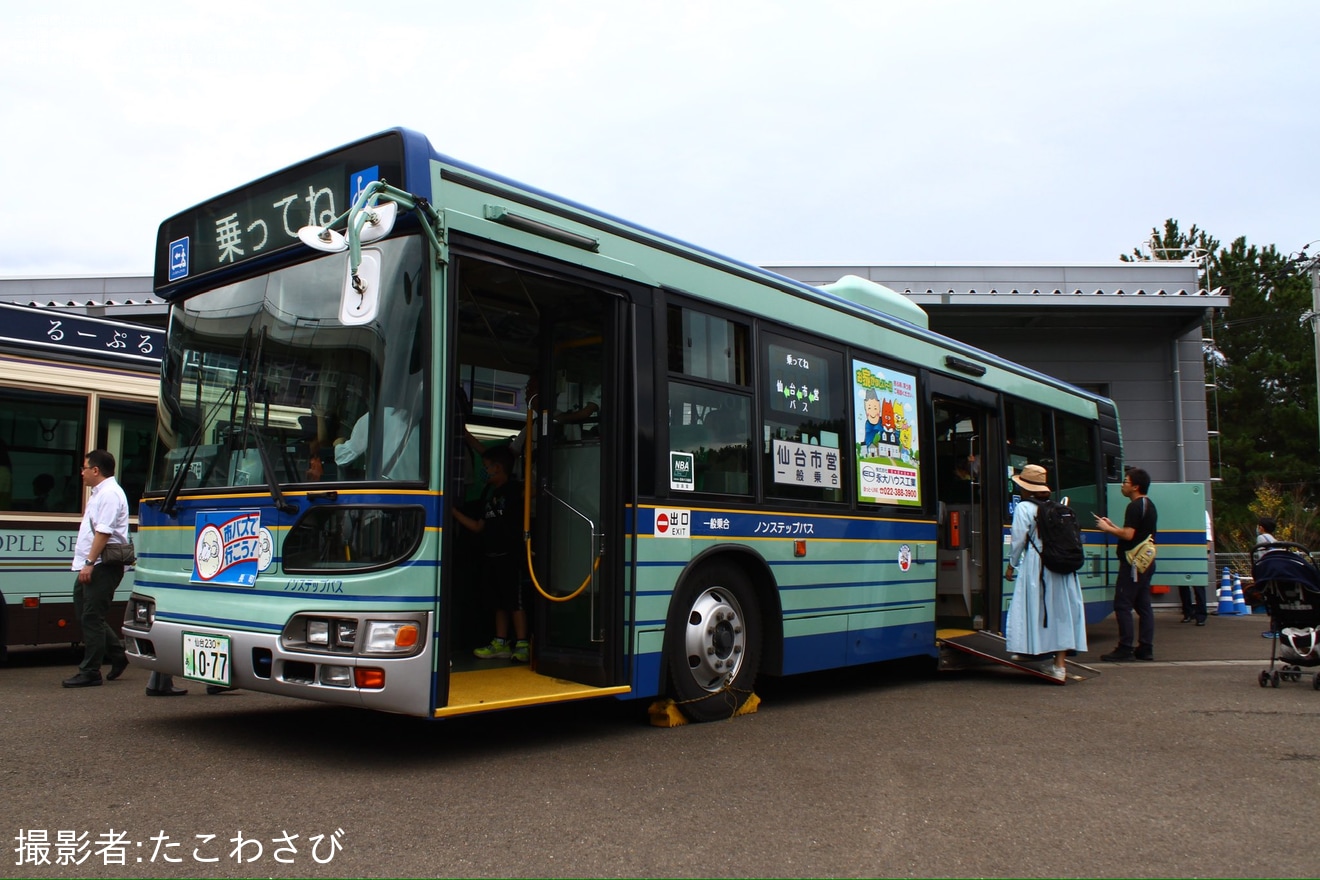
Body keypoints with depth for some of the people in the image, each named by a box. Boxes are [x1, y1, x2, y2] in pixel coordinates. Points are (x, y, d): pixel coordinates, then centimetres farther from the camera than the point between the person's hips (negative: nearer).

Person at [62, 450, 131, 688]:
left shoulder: (109, 494, -15)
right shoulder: (100, 493, 19)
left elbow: (103, 532, -23)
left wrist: (89, 563, -25)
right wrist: (87, 564, 21)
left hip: (102, 567, -11)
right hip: (92, 567, 11)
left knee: (91, 618, -6)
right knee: (86, 614, 14)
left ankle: (90, 673, 0)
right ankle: (118, 655, 20)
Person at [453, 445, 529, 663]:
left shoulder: (515, 490, -6)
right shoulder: (488, 493, 18)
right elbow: (479, 526, 20)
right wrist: (453, 511, 18)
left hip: (510, 555, -8)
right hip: (492, 555, 8)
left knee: (515, 601, -5)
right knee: (498, 602, 12)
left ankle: (522, 645, -1)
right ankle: (500, 644, 17)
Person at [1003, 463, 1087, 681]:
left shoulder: (1024, 508, -5)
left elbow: (1019, 539, -6)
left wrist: (1012, 564, 7)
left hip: (1036, 567, -5)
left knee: (1035, 611, 3)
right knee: (1061, 612, 6)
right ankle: (1059, 665, 9)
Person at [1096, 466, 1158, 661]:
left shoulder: (1134, 507, -14)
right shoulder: (1149, 506, 17)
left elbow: (1128, 535, -23)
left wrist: (1107, 528, -9)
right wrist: (1113, 526, 18)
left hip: (1133, 563, -10)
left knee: (1123, 605, -7)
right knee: (1143, 605, 10)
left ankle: (1125, 649, -8)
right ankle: (1146, 648, 12)